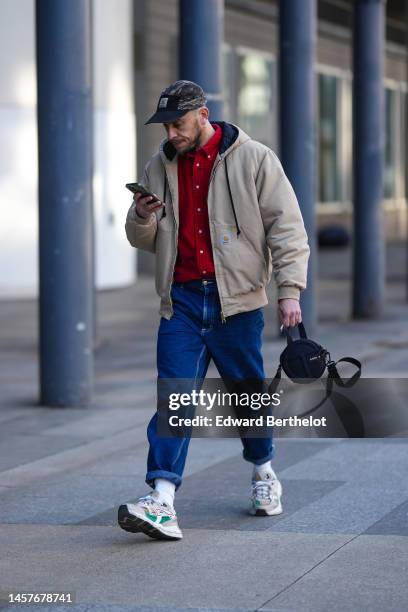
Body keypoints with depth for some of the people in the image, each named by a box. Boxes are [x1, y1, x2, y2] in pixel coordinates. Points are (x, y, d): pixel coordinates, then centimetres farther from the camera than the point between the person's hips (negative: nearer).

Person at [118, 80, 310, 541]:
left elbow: (287, 227, -2)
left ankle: (263, 471, 35)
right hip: (182, 299, 2)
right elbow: (143, 241, 18)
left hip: (237, 300, -2)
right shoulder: (159, 168, 10)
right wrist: (142, 217, -6)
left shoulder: (254, 160, -2)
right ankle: (161, 501, -18)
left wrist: (289, 289, -10)